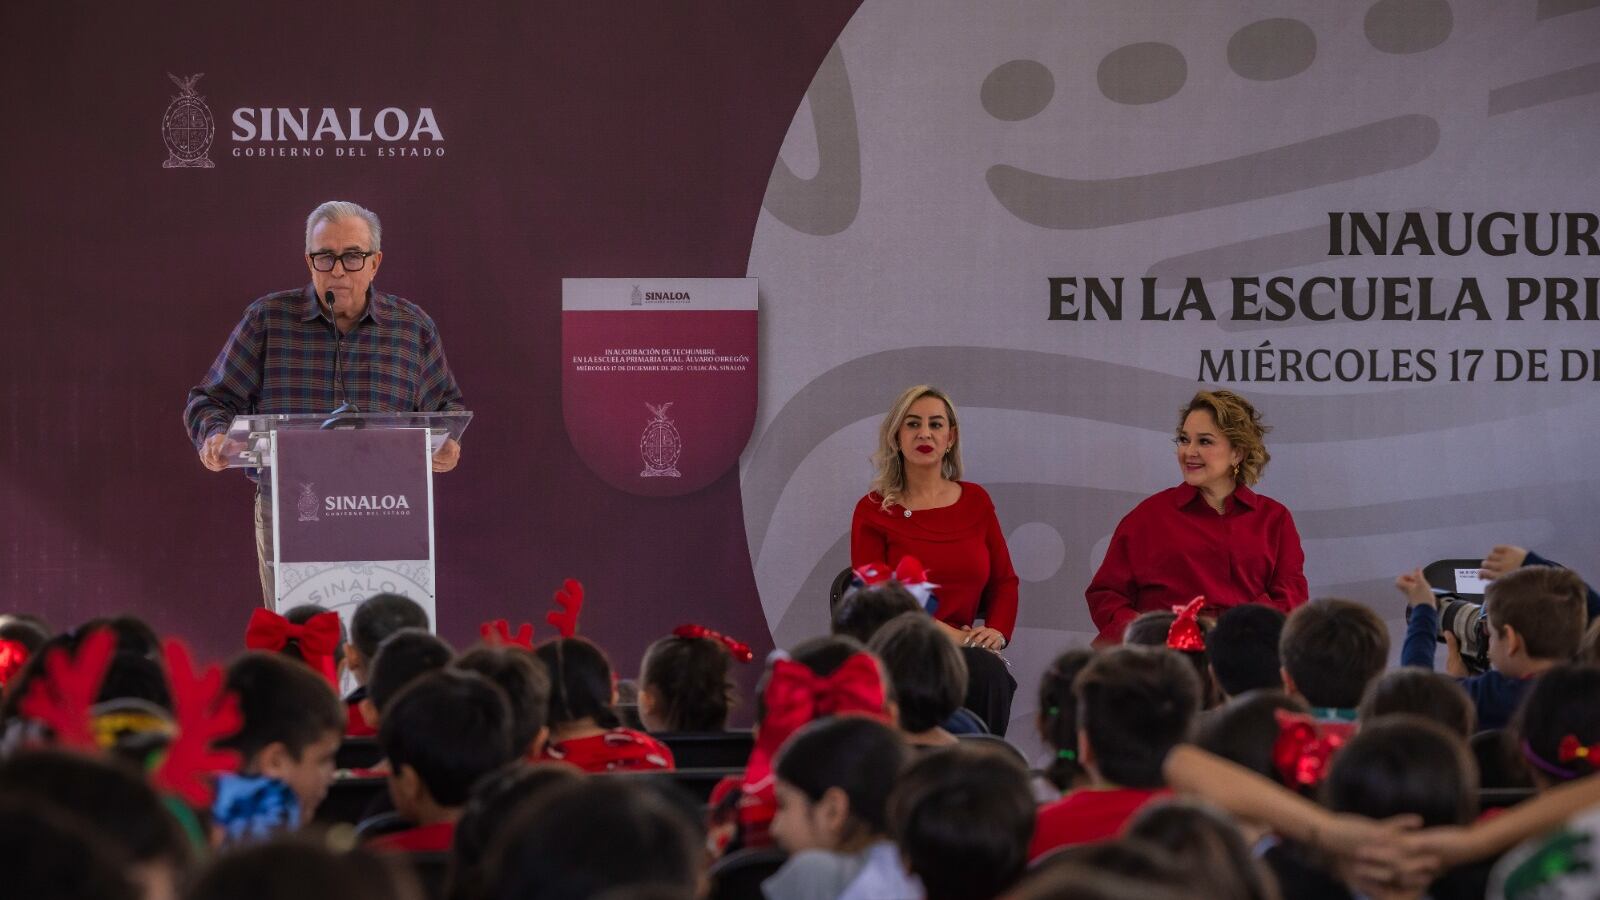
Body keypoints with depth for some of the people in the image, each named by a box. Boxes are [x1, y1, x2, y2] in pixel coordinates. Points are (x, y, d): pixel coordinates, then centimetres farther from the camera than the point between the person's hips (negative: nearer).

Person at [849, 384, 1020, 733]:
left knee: (993, 676, -34)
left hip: (963, 649, 3)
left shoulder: (975, 501, 14)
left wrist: (997, 631, -5)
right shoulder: (873, 510, 4)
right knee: (984, 671, -35)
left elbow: (1004, 581, 17)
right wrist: (945, 634, -14)